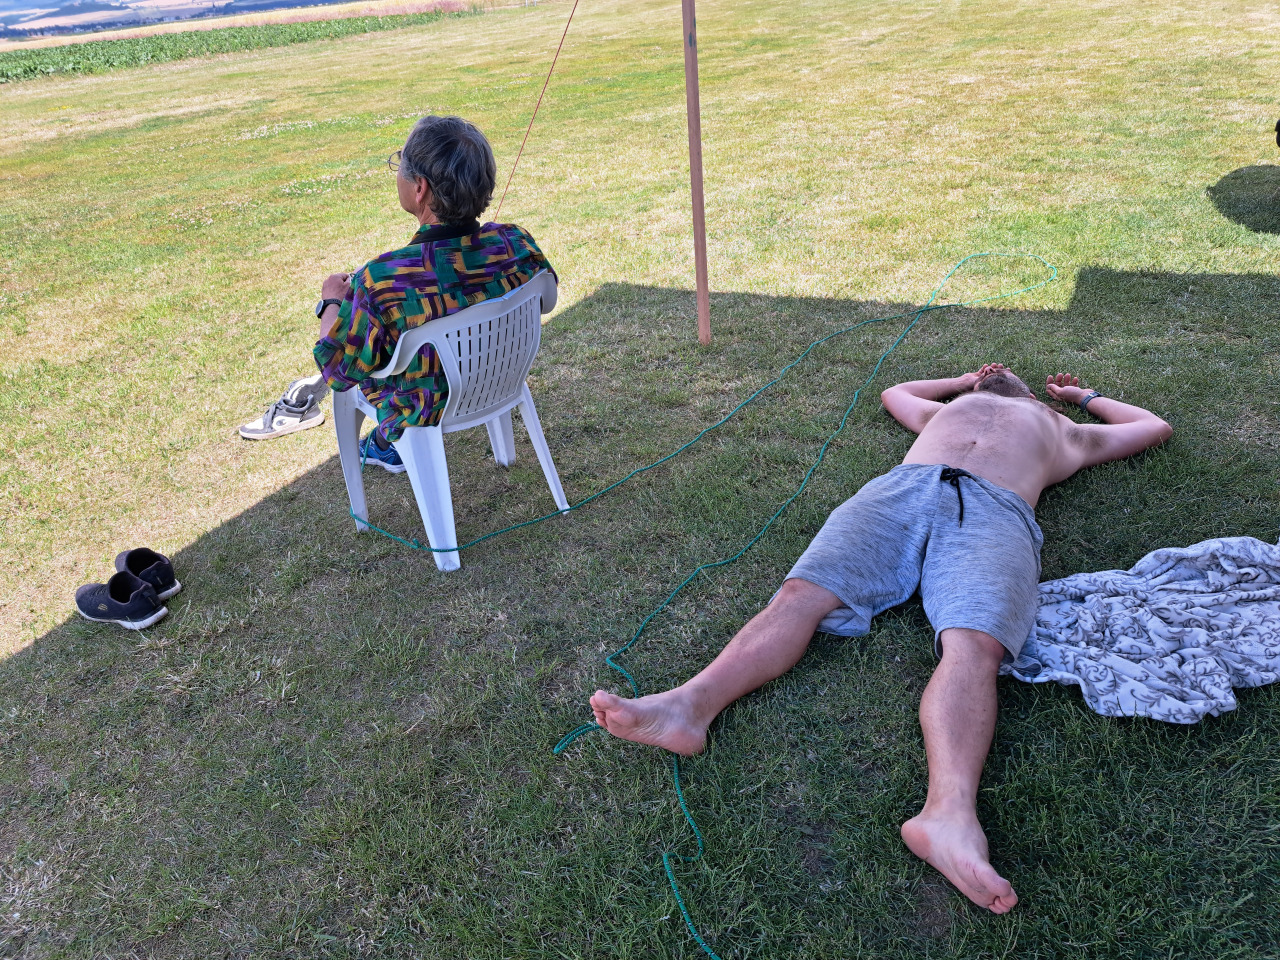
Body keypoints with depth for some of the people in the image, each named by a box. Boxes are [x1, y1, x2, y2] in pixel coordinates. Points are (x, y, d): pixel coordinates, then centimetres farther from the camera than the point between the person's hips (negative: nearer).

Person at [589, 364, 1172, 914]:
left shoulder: (1064, 432, 42)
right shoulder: (950, 407, 46)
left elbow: (1156, 427, 55)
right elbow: (894, 393, 64)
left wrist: (1087, 397, 63)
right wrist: (963, 380, 68)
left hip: (996, 512, -2)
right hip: (900, 489, 2)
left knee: (974, 643, -34)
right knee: (803, 593, -27)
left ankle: (950, 814, -56)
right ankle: (692, 704, -45)